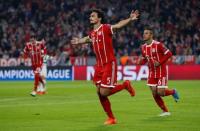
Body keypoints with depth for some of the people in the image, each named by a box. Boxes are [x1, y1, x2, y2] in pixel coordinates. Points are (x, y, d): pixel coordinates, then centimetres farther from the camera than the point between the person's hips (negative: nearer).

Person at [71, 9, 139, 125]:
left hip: (109, 64, -7)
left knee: (104, 92, -13)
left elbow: (118, 25, -27)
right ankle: (111, 118, 15)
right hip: (99, 66, 7)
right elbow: (87, 39, 35)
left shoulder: (105, 28, -11)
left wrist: (130, 19, -42)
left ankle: (125, 85, 11)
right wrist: (79, 41, 48)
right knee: (99, 92, 4)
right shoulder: (92, 33, 11)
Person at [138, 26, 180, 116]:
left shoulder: (158, 45, -17)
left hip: (161, 72, -6)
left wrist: (159, 62, -21)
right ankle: (165, 111, 15)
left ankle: (173, 92, 22)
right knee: (155, 94, 0)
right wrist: (141, 61, -8)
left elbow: (169, 54, -14)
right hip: (152, 73, 6)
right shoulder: (143, 47, 4)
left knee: (160, 92, -11)